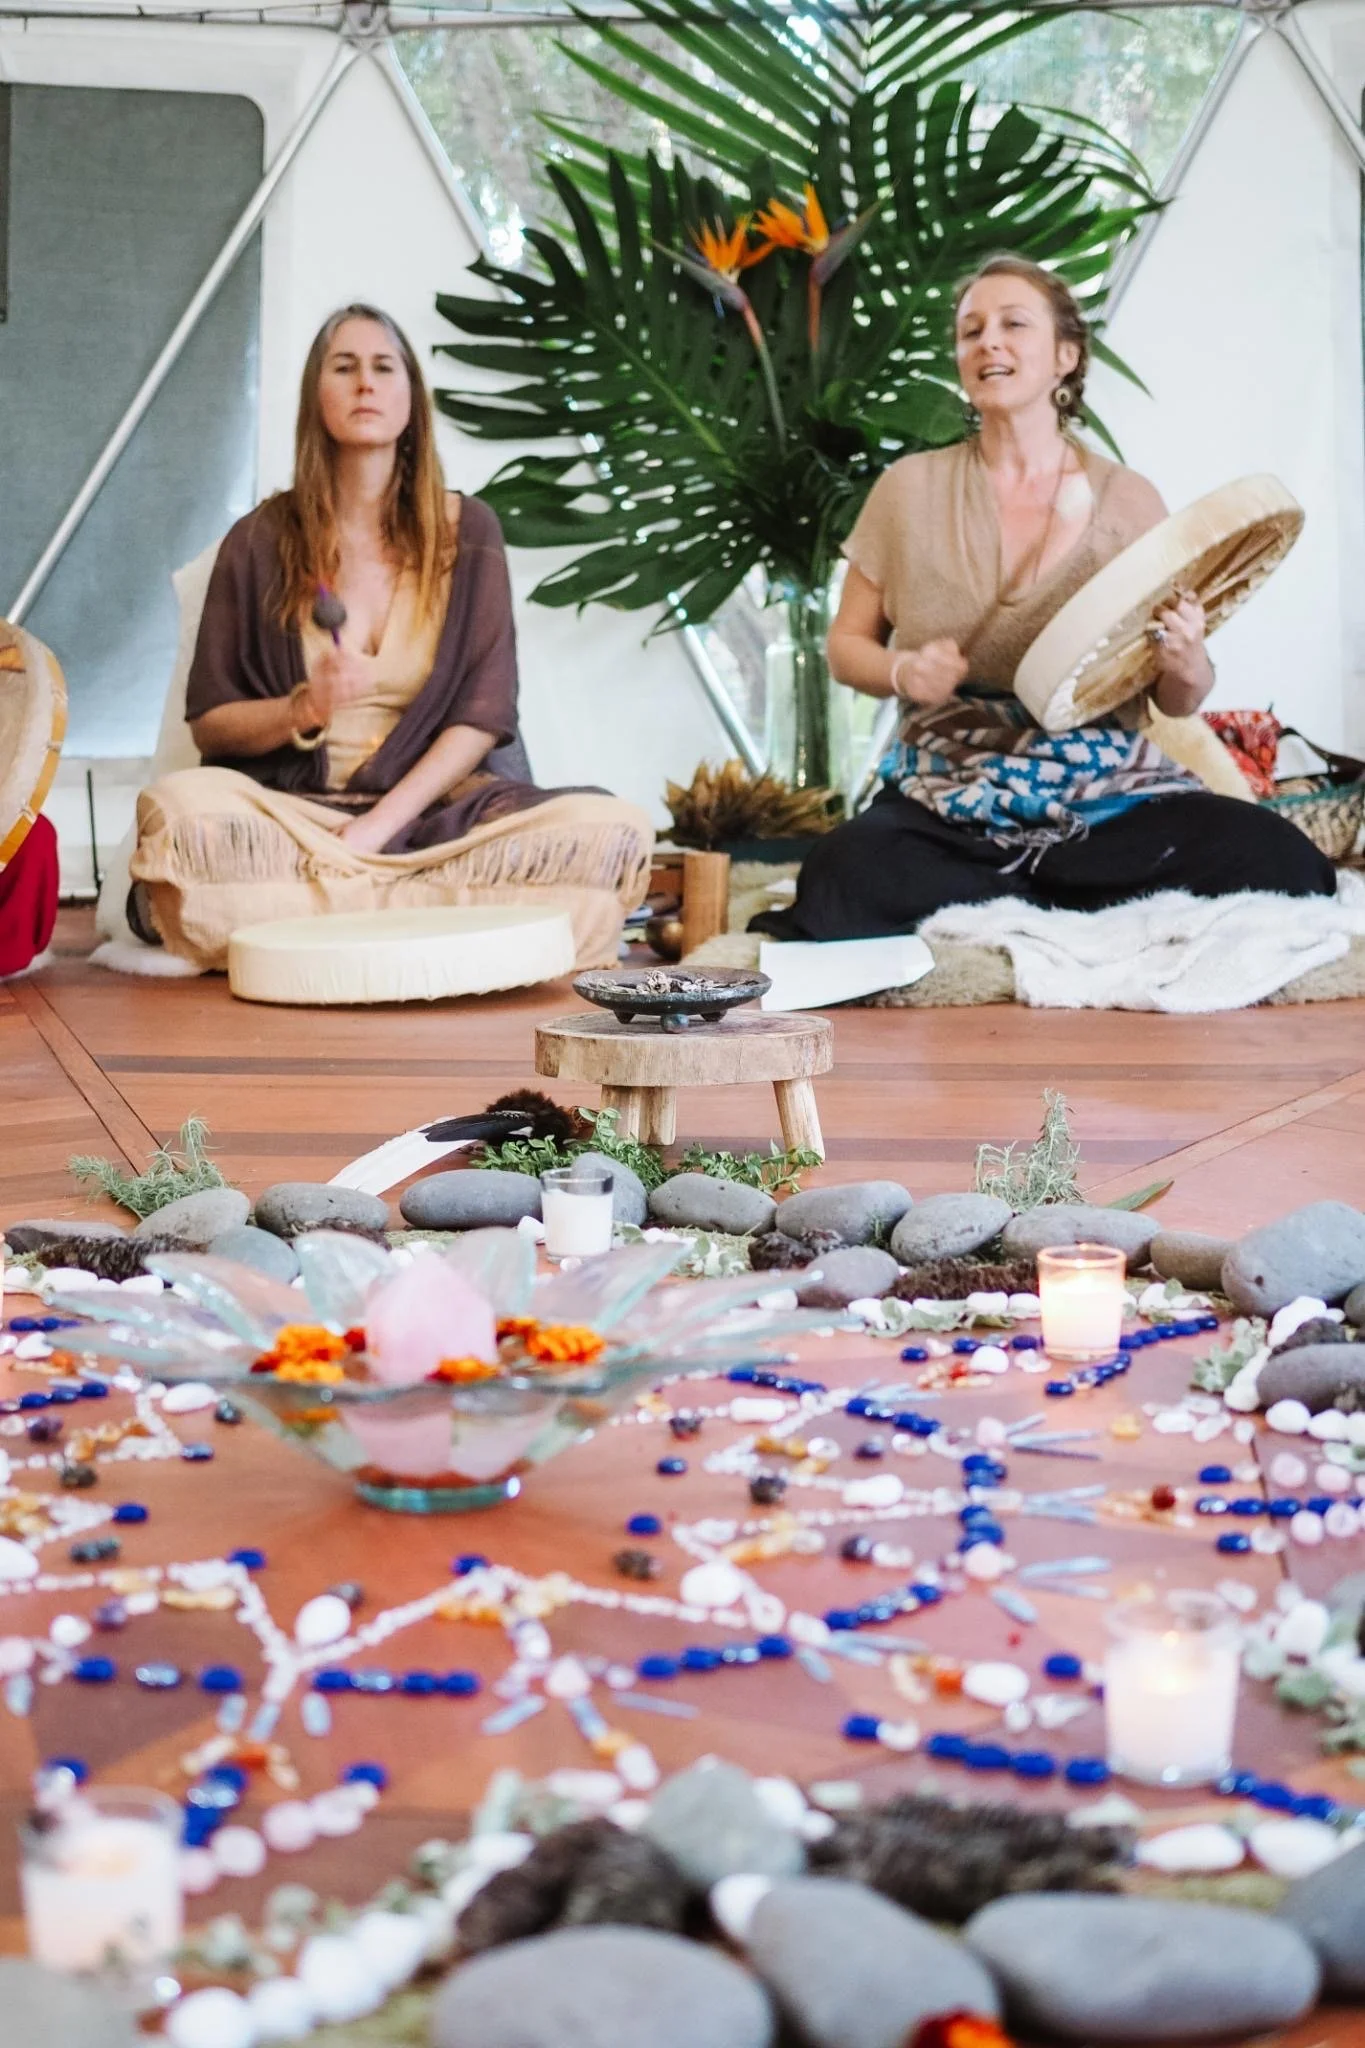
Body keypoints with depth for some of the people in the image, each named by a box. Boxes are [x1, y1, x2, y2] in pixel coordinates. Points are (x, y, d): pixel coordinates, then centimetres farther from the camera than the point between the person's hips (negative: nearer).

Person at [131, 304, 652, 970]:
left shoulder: (466, 531, 8)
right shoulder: (262, 540, 7)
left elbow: (483, 716, 0)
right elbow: (209, 723, 7)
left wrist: (377, 828, -14)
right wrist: (304, 709, -15)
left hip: (434, 804, 2)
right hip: (292, 805, -2)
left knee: (614, 831, -28)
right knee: (178, 809, -35)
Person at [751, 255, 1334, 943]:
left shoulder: (1129, 499, 6)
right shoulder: (910, 487, 6)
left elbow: (1178, 703, 10)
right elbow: (847, 645, 14)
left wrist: (1186, 667, -14)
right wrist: (901, 672, -9)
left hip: (1110, 798, 1)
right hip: (948, 805, -1)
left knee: (1285, 865, -27)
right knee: (843, 881, -35)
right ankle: (1067, 890, -12)